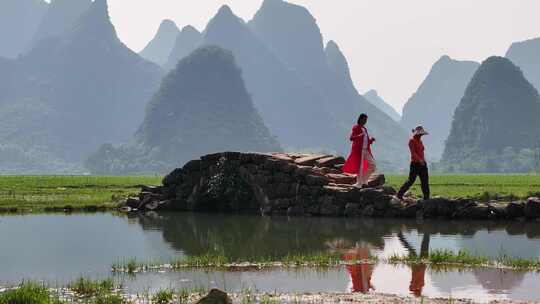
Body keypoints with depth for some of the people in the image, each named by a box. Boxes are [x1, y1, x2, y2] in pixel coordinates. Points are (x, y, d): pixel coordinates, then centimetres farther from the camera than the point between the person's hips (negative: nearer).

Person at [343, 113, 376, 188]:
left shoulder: (364, 129, 18)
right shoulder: (356, 128, -4)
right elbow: (351, 138, -17)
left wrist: (371, 140, 3)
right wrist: (359, 135, -31)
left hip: (366, 150, 7)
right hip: (358, 150, -7)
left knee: (373, 165, 3)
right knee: (360, 167, -7)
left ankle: (364, 180, 15)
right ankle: (359, 183, 3)